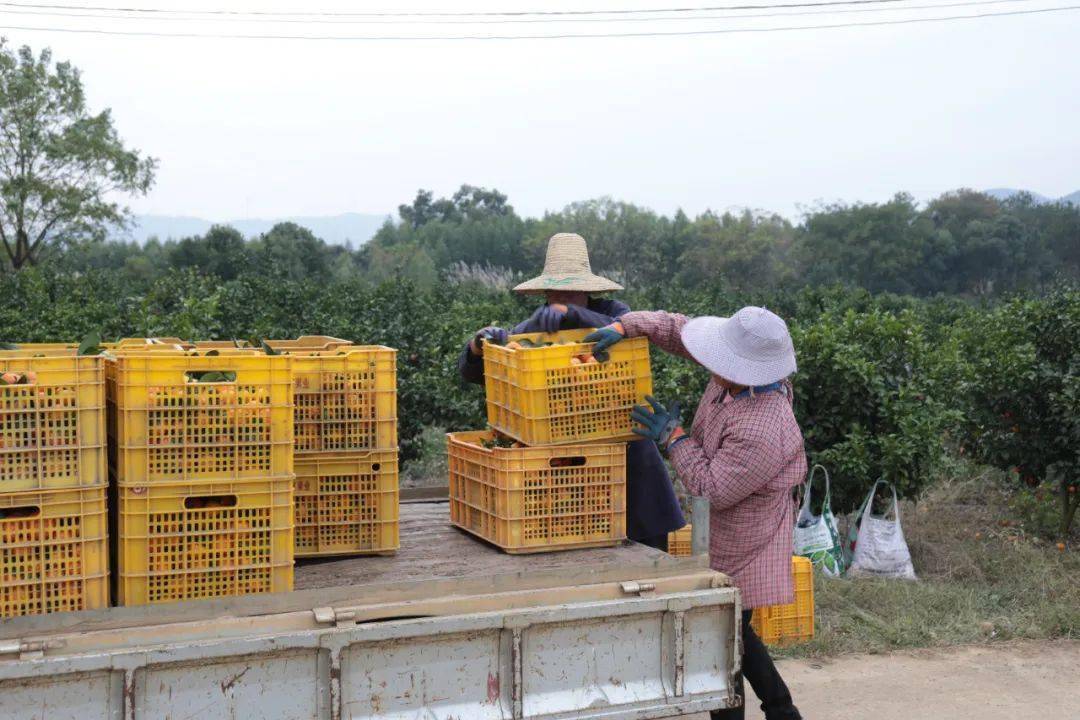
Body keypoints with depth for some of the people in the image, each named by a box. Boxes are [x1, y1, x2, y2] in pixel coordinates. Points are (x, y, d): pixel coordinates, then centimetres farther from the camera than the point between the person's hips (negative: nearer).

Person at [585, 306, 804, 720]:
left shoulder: (762, 432, -35)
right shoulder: (736, 375, -9)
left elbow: (712, 490, -26)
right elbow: (677, 328, 1)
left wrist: (673, 437, -20)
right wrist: (623, 327, -13)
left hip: (741, 553, -10)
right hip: (724, 539, 10)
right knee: (733, 631, 23)